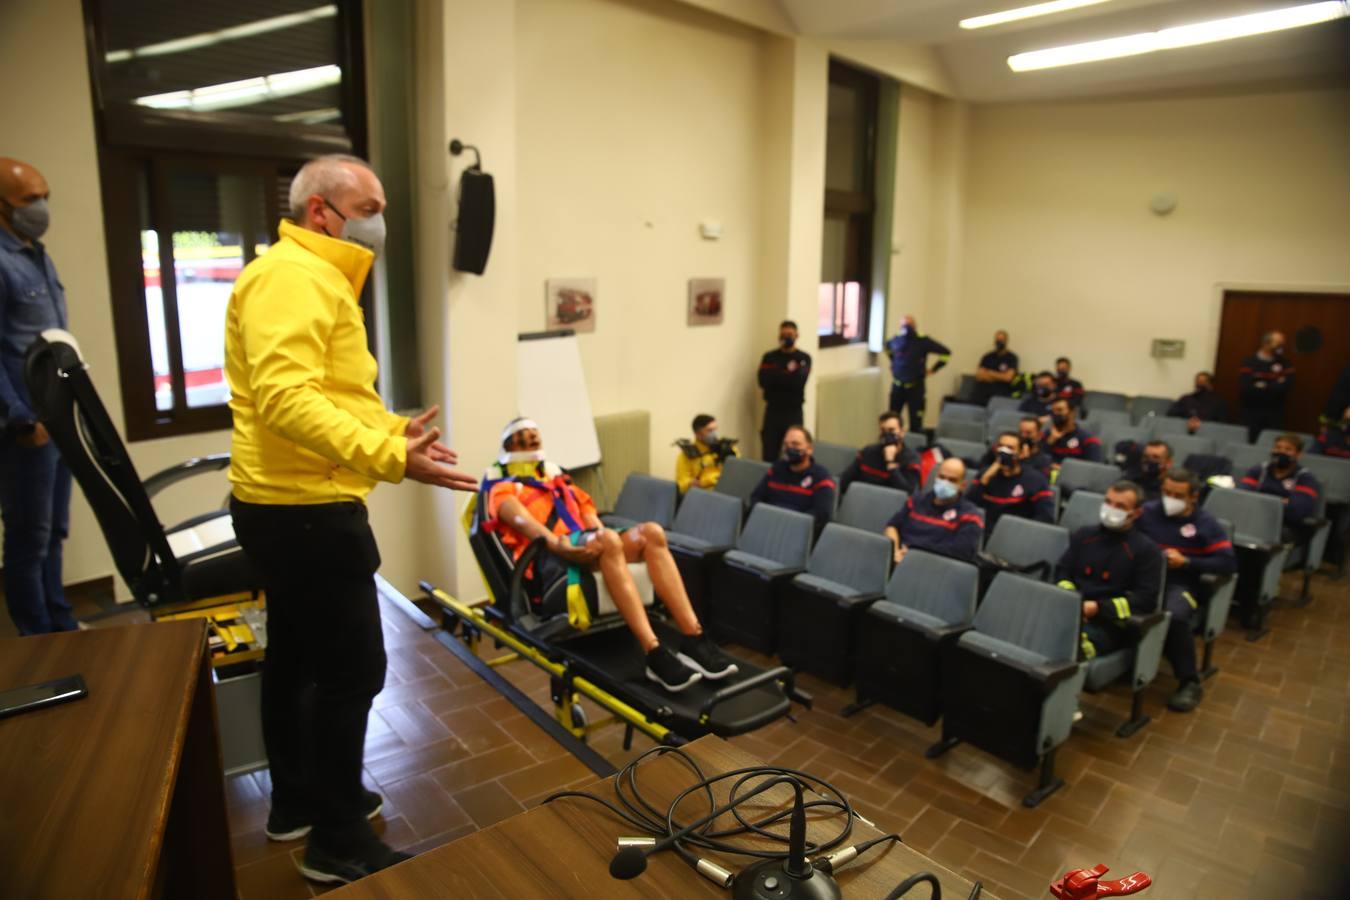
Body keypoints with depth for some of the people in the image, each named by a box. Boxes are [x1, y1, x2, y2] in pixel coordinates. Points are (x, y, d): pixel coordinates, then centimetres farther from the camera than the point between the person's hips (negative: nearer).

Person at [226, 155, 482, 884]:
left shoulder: (317, 278, 18)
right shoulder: (293, 276, -17)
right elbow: (286, 398, -31)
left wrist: (392, 429, 13)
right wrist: (390, 458, -37)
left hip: (288, 504, 12)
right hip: (305, 509, -12)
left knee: (297, 655, 20)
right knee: (352, 667, -4)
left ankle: (297, 800, 36)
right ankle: (339, 842, 10)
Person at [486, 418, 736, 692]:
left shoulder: (560, 482, 34)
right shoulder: (503, 488, 16)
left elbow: (592, 522, 19)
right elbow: (521, 520, -8)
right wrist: (555, 542, -28)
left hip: (588, 552, 6)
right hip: (547, 560, -6)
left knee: (650, 532, -22)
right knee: (608, 539, -36)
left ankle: (693, 640, -30)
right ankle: (655, 655, -46)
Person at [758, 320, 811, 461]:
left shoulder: (804, 358, 3)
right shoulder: (769, 357, 8)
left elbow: (798, 382, -13)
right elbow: (763, 381, -8)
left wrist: (776, 375, -6)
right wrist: (787, 374, -9)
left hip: (794, 412, -1)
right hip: (773, 411, 1)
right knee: (769, 456, -1)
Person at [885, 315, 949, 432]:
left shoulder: (923, 341, -11)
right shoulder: (895, 341, 1)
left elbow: (946, 353, -6)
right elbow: (887, 346, 27)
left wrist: (933, 369, -4)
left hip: (916, 386, -4)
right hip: (897, 386, 4)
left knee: (916, 422, 1)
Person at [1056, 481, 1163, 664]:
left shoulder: (1146, 549, 6)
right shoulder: (1084, 535, 21)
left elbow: (1146, 600, -2)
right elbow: (1062, 572, 18)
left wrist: (1098, 608, -13)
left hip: (1110, 622, -4)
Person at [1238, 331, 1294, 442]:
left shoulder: (1285, 364, 7)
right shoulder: (1249, 363, -4)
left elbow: (1287, 386, -7)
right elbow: (1246, 389, -16)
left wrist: (1263, 387, -10)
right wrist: (1276, 386, -7)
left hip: (1275, 414, 2)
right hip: (1251, 413, -2)